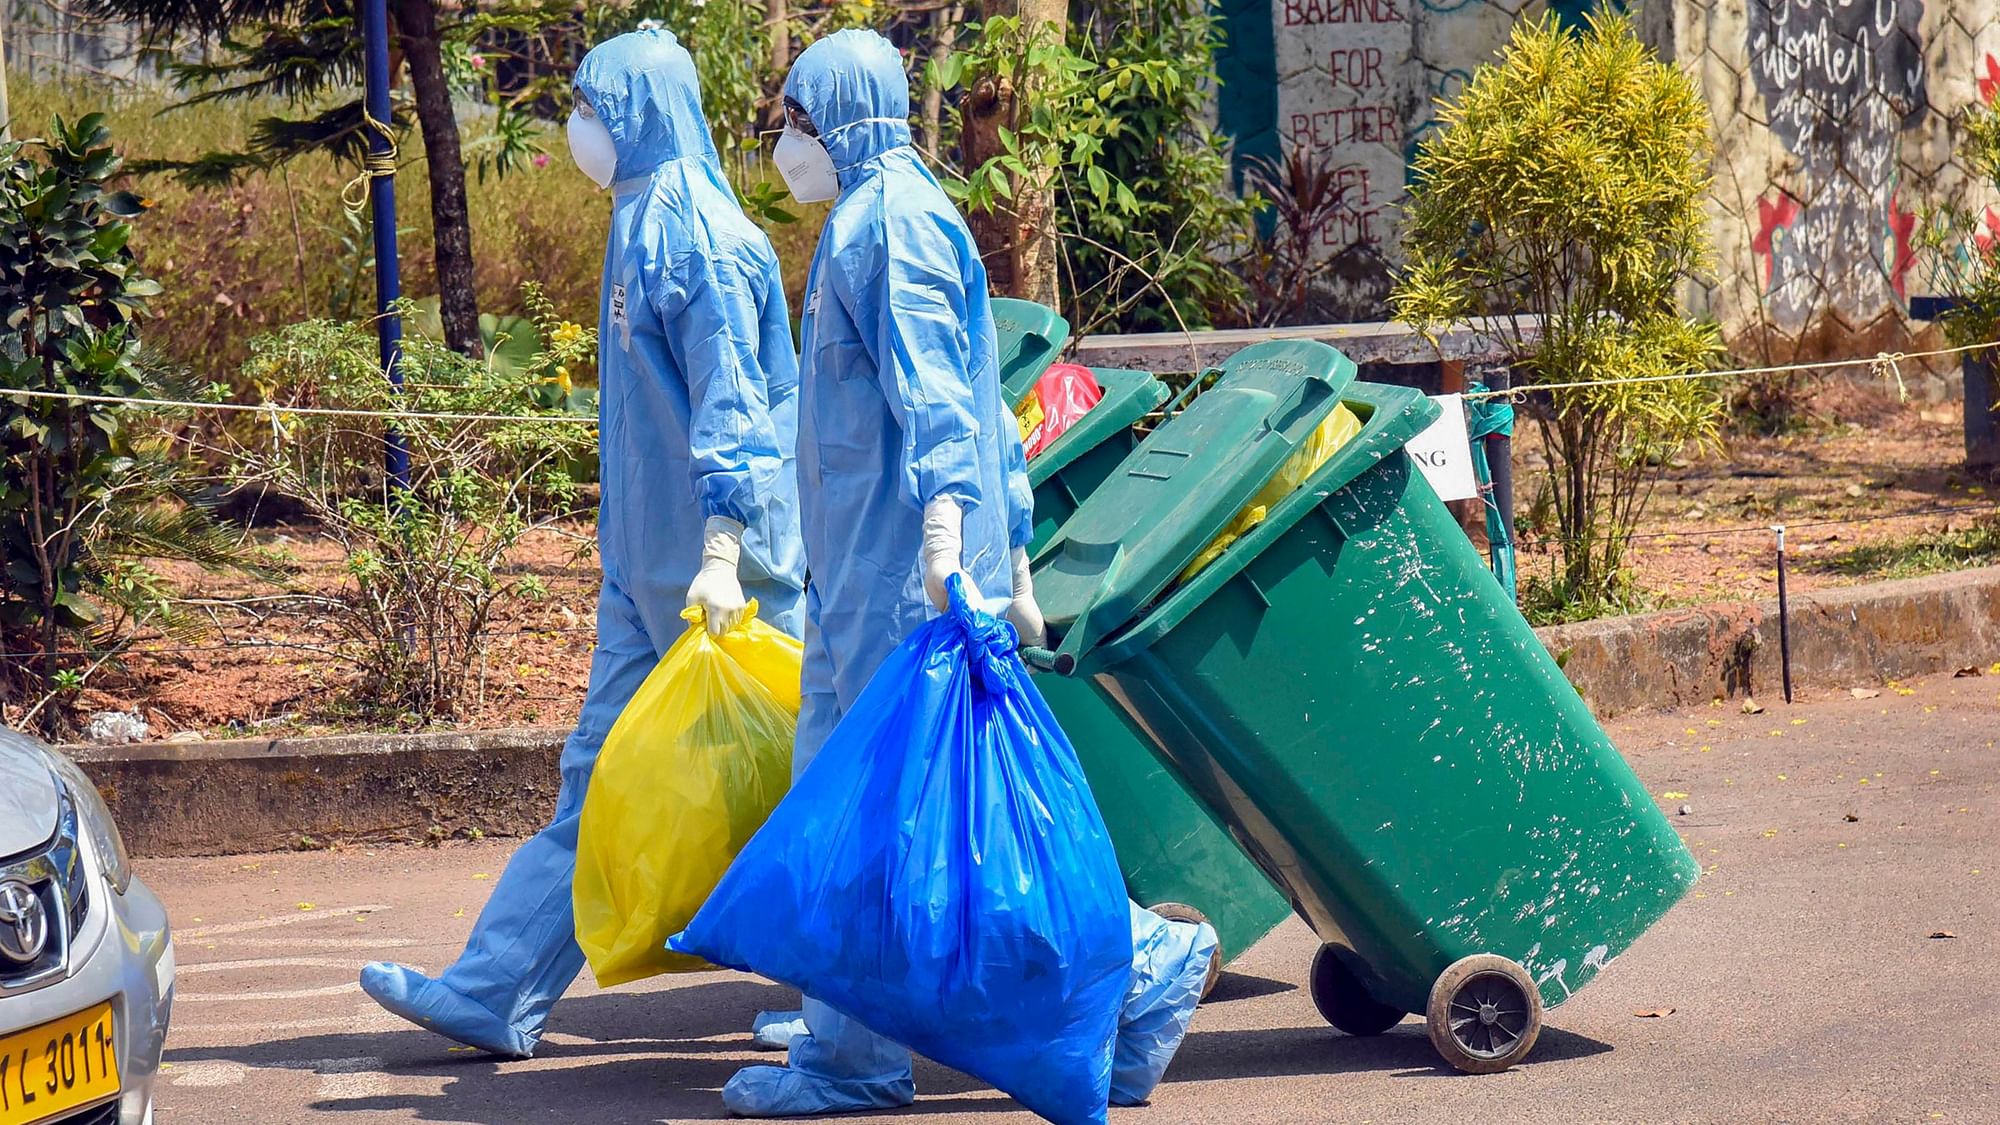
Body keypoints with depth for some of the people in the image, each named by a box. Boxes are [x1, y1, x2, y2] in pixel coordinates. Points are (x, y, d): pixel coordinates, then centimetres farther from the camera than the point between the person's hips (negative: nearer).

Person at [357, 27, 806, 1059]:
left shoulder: (701, 238, -15)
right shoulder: (644, 223, 14)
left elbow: (732, 404, -20)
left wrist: (722, 547, -26)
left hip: (708, 572, -10)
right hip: (644, 567, 10)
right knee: (595, 778, 9)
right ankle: (491, 996, 10)